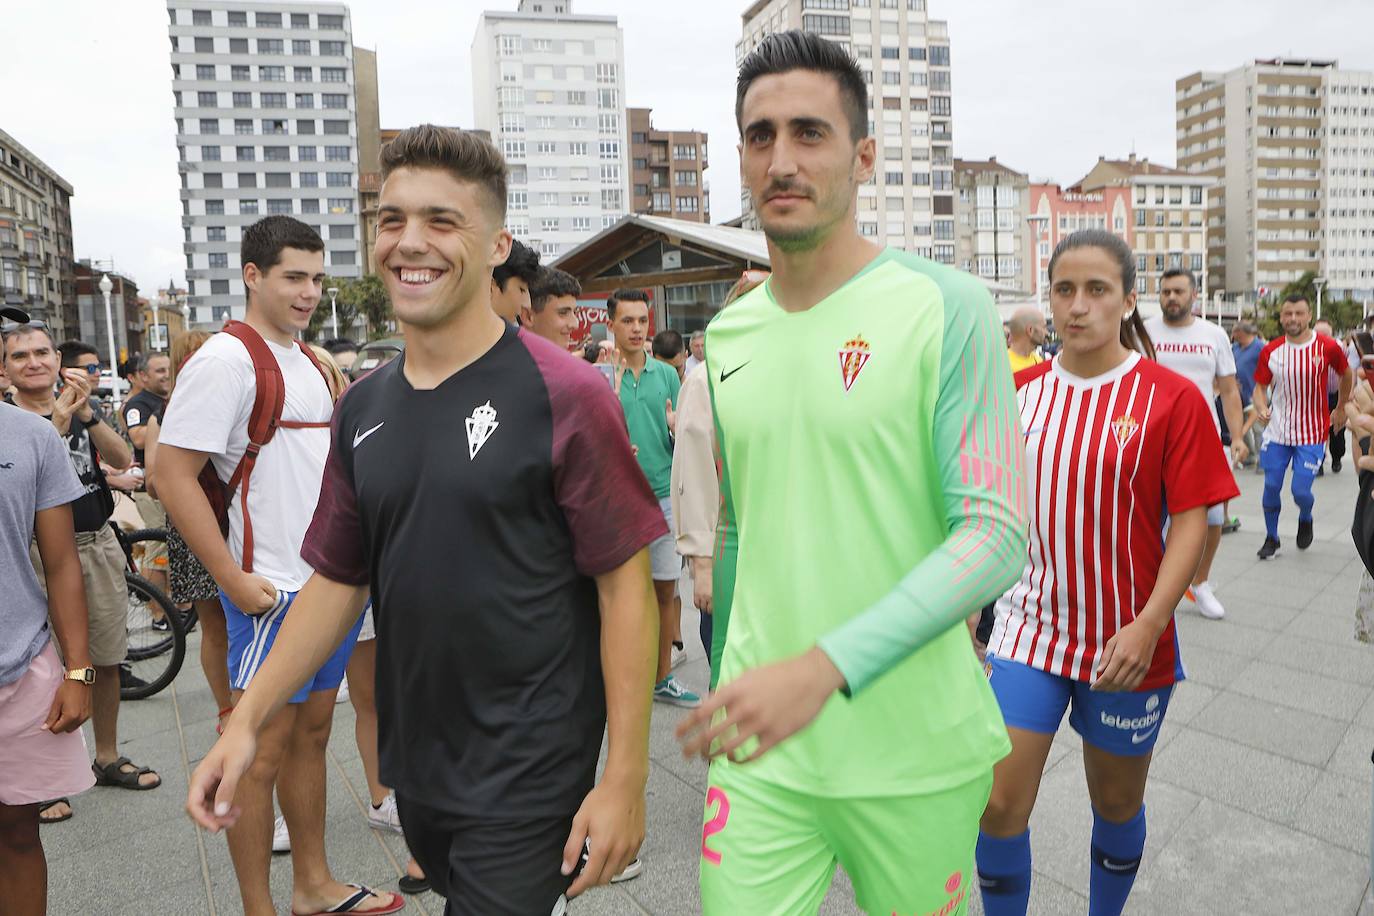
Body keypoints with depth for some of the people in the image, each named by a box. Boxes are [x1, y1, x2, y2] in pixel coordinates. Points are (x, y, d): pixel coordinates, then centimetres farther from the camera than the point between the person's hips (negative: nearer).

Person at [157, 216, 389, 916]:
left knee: (311, 733, 17)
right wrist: (235, 581, -19)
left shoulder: (308, 361, 14)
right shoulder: (225, 360, -12)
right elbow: (172, 473, -17)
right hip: (272, 590, -8)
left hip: (334, 583, 8)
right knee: (265, 748, 3)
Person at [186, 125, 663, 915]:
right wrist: (249, 719, 2)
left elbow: (626, 589, -15)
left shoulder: (564, 397, -15)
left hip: (528, 778, -6)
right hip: (413, 767, 6)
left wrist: (626, 778, -16)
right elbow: (339, 578, 9)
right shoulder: (364, 407, 3)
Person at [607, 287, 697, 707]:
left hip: (665, 494, 4)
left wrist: (677, 429, -12)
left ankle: (663, 677, 25)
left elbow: (680, 440, 11)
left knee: (665, 588, 11)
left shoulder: (666, 374, 8)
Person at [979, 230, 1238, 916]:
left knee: (1117, 806, 18)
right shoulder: (1022, 393, 1)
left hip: (1125, 644, -1)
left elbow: (1190, 521, -9)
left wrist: (1148, 626, -20)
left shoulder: (1173, 398, -8)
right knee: (998, 806, 0)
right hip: (1028, 628, 2)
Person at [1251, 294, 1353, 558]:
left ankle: (1305, 519, 31)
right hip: (1276, 432, 2)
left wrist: (1341, 409, 19)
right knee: (1271, 487, 5)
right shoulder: (1270, 350, -4)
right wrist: (1261, 407, -18)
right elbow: (1260, 387, 3)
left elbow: (1347, 375, 11)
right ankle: (1271, 538, 23)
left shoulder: (1327, 347, -8)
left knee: (1301, 491, -4)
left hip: (1311, 435, -2)